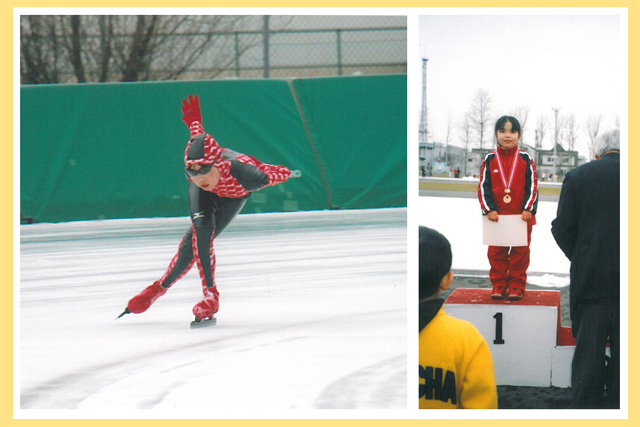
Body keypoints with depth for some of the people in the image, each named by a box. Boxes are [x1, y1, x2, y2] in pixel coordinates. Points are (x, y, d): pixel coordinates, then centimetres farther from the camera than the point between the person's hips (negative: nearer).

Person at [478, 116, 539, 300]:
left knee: (520, 252, 3)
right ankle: (499, 285, 14)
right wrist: (489, 209, -10)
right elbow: (483, 187, 1)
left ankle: (516, 286, 12)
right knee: (496, 252, 4)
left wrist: (528, 209, -9)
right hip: (497, 216, 1)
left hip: (521, 216, -1)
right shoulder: (490, 160, 2)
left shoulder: (525, 159, 0)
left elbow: (532, 186, 1)